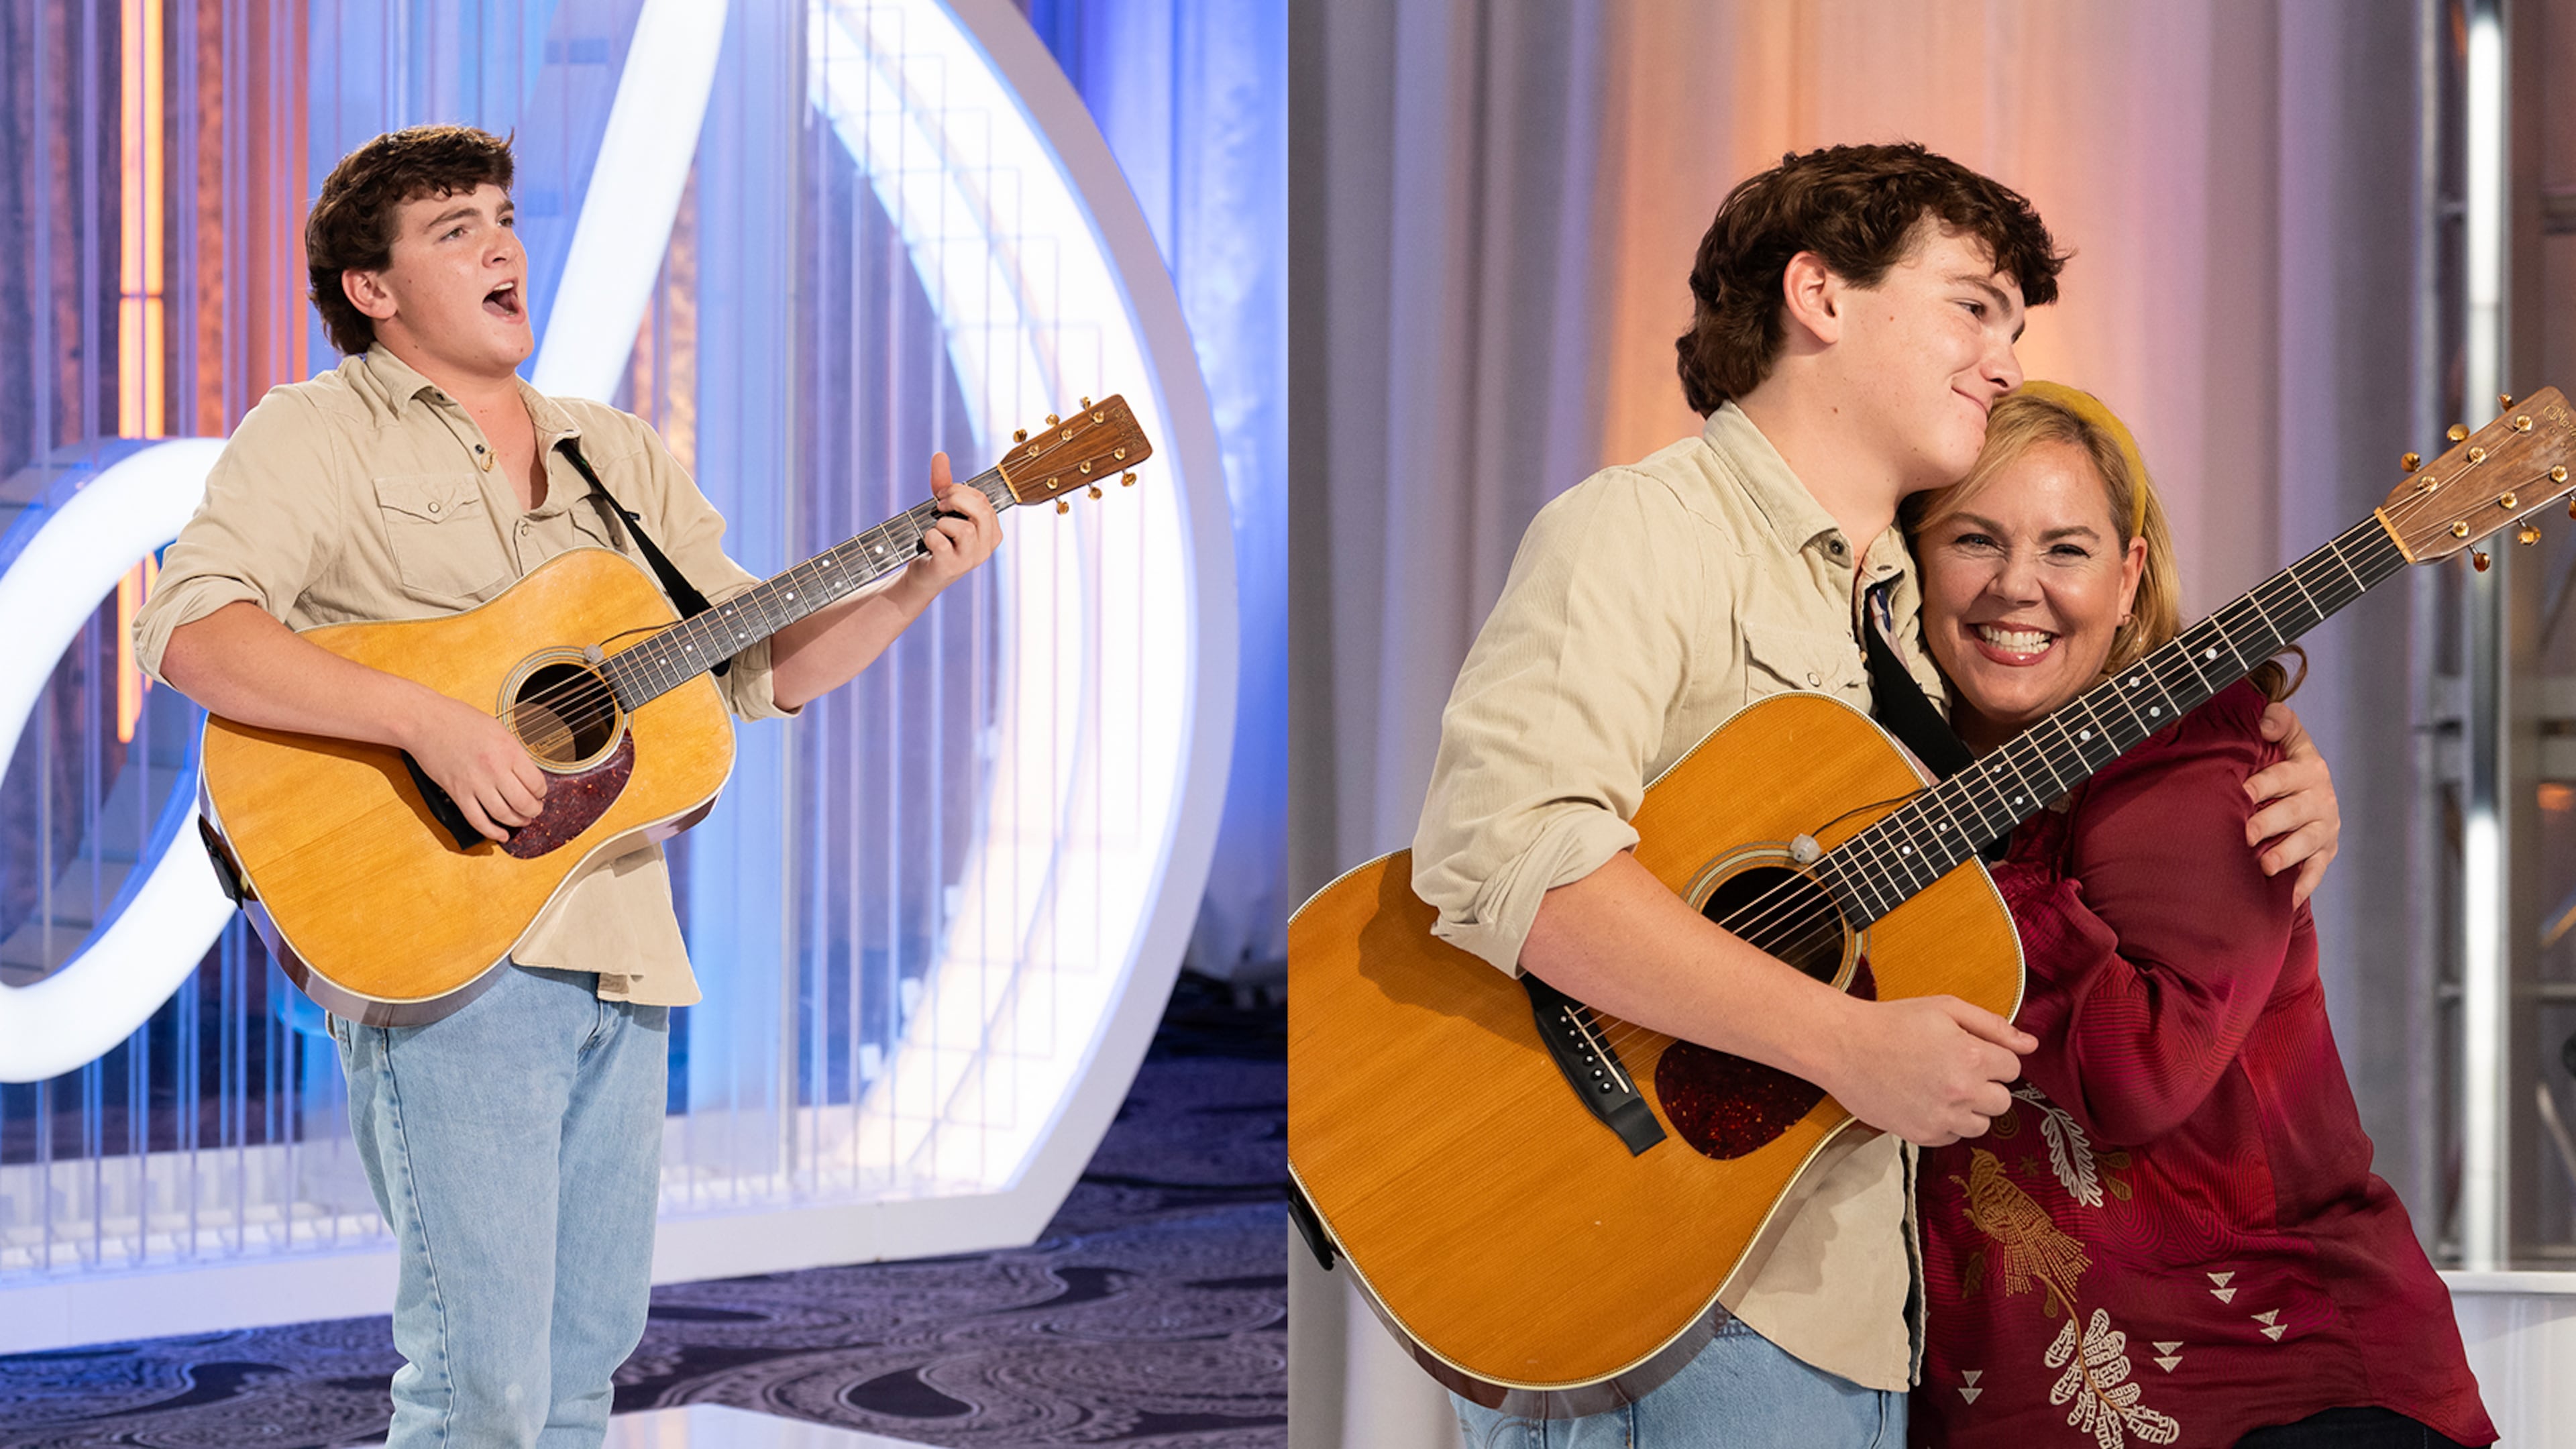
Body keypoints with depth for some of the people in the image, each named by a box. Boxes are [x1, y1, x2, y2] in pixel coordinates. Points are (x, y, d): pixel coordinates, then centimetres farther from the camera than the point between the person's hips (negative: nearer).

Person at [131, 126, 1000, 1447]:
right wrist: (429, 722, -26)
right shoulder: (317, 433, -1)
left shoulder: (619, 456, 19)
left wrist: (915, 586, 0)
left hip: (620, 953, 7)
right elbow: (188, 631, -17)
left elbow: (761, 663, 18)